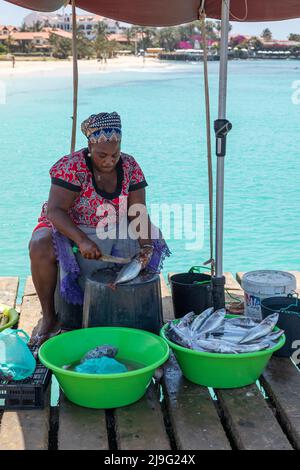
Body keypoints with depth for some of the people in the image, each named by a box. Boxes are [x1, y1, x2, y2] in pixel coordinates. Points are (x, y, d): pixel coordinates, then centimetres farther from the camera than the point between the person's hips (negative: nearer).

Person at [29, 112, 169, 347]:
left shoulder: (130, 166, -8)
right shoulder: (72, 166, -21)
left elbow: (139, 213, -9)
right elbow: (55, 211, -28)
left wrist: (145, 246, -27)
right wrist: (82, 241, -42)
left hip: (112, 233, 5)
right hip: (67, 229, -5)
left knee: (154, 242, -6)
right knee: (41, 247, -35)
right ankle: (49, 318, -20)